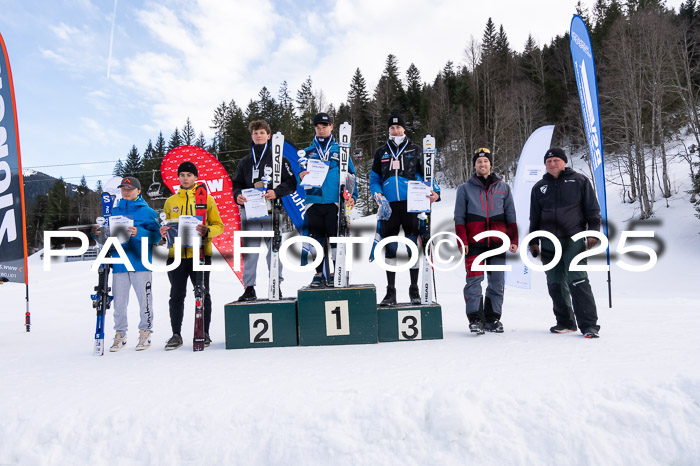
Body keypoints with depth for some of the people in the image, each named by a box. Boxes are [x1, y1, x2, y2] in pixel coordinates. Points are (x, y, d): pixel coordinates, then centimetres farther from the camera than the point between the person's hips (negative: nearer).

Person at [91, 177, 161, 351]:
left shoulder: (148, 212, 3)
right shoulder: (114, 211, 16)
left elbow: (156, 236, -7)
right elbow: (107, 237, 16)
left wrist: (139, 233, -23)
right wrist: (98, 233, -4)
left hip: (141, 263, -4)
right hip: (119, 263, 4)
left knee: (144, 300, 1)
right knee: (119, 302, 7)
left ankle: (145, 333, 14)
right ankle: (120, 335, 18)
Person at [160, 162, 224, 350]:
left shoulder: (207, 198, 6)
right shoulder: (170, 201, 15)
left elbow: (219, 225, 3)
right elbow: (168, 227, 19)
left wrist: (207, 231, -17)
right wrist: (163, 232, -4)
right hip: (176, 254, 3)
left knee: (202, 294, 3)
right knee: (177, 295, 6)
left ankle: (204, 333, 13)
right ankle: (176, 335, 15)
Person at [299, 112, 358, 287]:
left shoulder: (340, 150, 11)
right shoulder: (308, 152, 14)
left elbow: (351, 175, 10)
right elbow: (301, 174, 14)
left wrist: (352, 195, -4)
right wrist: (301, 177, -11)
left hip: (334, 202, -1)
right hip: (313, 201, 2)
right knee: (316, 239, 4)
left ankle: (334, 273, 8)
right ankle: (318, 273, 13)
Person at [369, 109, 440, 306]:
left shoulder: (415, 150, 10)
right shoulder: (381, 153, 14)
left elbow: (426, 174, 9)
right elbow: (374, 178, 16)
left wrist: (434, 191, -9)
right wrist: (376, 193, -5)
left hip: (411, 204, -1)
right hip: (389, 206, 2)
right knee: (390, 247, 3)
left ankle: (414, 290, 13)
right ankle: (391, 291, 12)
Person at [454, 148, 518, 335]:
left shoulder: (503, 187, 14)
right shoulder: (465, 188, 9)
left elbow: (510, 216, 15)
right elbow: (459, 218, 6)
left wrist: (513, 240, 7)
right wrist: (462, 241, -4)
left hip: (498, 242, 2)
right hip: (474, 243, -2)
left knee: (497, 282, 5)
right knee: (474, 281, -8)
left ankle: (493, 318, 15)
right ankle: (476, 318, -3)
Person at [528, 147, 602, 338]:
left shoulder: (579, 181, 6)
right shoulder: (539, 187, 15)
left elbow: (592, 210, 5)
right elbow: (534, 218, 18)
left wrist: (593, 232, -5)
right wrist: (533, 241, 13)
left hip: (573, 239, -4)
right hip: (549, 243, 4)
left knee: (577, 280, -12)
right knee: (555, 284, 6)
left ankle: (589, 324, -6)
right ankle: (565, 322, 17)